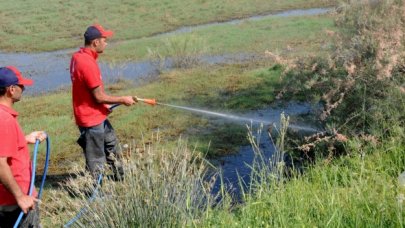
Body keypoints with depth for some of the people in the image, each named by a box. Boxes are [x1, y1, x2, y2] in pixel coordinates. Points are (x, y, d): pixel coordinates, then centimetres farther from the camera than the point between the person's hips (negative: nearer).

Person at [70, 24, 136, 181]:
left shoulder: (78, 56, 3)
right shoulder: (88, 63, -27)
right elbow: (99, 96, -23)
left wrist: (104, 105, 15)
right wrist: (123, 100, -12)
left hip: (98, 116, 10)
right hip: (91, 119, -10)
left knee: (111, 144, 27)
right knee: (96, 159, 3)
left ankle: (120, 177, 44)